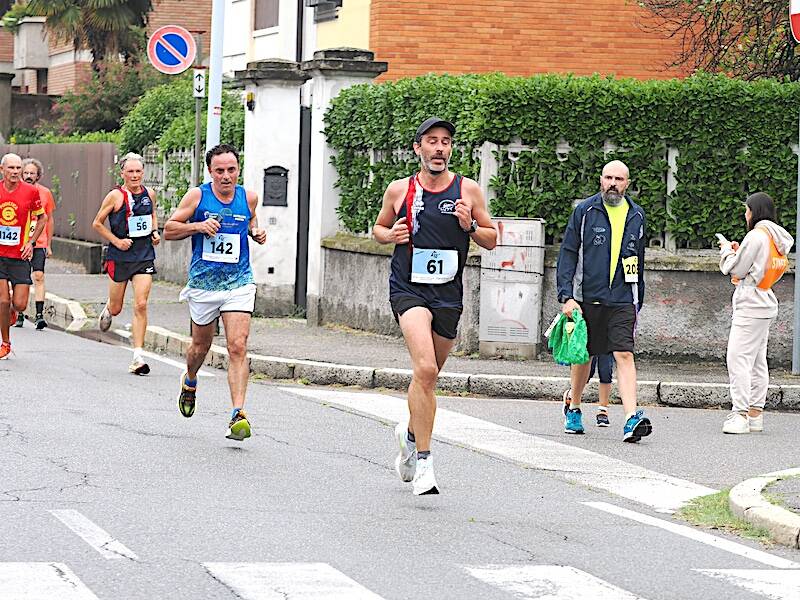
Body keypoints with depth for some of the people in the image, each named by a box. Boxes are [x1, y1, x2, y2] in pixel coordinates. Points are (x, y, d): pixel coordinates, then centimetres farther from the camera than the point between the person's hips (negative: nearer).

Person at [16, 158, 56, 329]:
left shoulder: (45, 193, 4)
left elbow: (49, 220, 12)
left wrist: (49, 245, 11)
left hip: (39, 243, -1)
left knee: (39, 277, -11)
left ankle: (39, 315, -12)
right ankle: (19, 315, 17)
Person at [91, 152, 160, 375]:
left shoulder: (149, 194, 4)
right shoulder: (116, 196, -8)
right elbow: (97, 223, -1)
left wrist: (155, 231, 7)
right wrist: (116, 241, -11)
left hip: (144, 254, 2)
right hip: (120, 256, -2)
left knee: (141, 305, -10)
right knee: (116, 308, 9)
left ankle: (138, 357, -8)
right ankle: (107, 311, 49)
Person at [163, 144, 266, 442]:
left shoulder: (248, 198, 1)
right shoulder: (197, 196, -6)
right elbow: (169, 230, -1)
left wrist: (257, 233, 2)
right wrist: (198, 226, -17)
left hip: (239, 283, 0)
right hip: (203, 283, 0)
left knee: (238, 347, -14)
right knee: (201, 346, 17)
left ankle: (238, 414, -18)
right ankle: (190, 382, 51)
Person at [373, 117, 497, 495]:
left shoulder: (468, 190, 4)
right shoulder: (399, 190, 3)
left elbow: (491, 240, 10)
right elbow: (378, 228, 18)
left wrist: (470, 226, -10)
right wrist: (391, 235, -5)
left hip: (448, 295, 3)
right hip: (408, 290, -3)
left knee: (428, 376, 15)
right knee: (425, 370, -23)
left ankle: (410, 434, 45)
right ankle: (423, 461, -22)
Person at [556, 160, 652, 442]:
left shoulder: (636, 216, 10)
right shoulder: (584, 211, 0)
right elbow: (567, 255, -1)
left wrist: (638, 302, 19)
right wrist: (567, 296, -10)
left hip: (622, 300, 1)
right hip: (586, 299, -1)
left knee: (624, 355, -12)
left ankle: (632, 419, -23)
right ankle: (574, 410, 32)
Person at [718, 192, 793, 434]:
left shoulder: (756, 236, -15)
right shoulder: (778, 238, 14)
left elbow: (737, 270, -12)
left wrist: (727, 251, 5)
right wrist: (739, 252, 15)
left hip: (750, 305, -10)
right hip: (765, 304, 10)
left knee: (738, 359, -10)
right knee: (757, 361, 11)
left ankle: (740, 415, -15)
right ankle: (755, 414, 13)